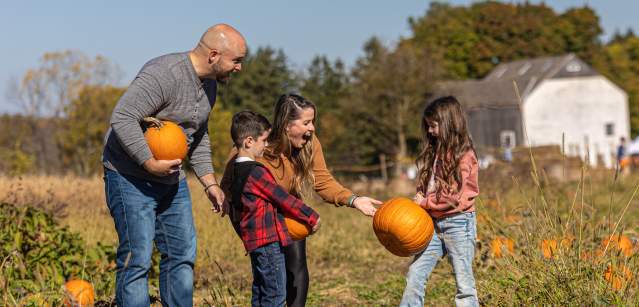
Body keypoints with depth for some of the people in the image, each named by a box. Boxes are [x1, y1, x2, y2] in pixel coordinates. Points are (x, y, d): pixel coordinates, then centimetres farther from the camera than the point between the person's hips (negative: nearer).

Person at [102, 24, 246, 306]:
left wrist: (209, 182, 13)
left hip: (172, 177, 9)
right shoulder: (164, 74, -23)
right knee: (137, 259, -9)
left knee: (182, 254, 9)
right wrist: (150, 163, -27)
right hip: (131, 177, -9)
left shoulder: (209, 84, 8)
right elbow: (122, 118, -28)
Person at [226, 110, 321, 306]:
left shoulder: (236, 171, 12)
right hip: (268, 240, -10)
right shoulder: (256, 172, -18)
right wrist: (311, 216, -3)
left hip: (255, 241, 10)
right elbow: (283, 198, -14)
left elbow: (233, 211, 20)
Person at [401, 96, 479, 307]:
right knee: (415, 275, 3)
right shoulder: (434, 151, 13)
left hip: (458, 221, -7)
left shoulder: (464, 154, -10)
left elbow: (453, 196, -16)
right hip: (433, 223, 7)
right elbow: (425, 189, 16)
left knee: (464, 283, -1)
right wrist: (418, 203, -2)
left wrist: (424, 202, -8)